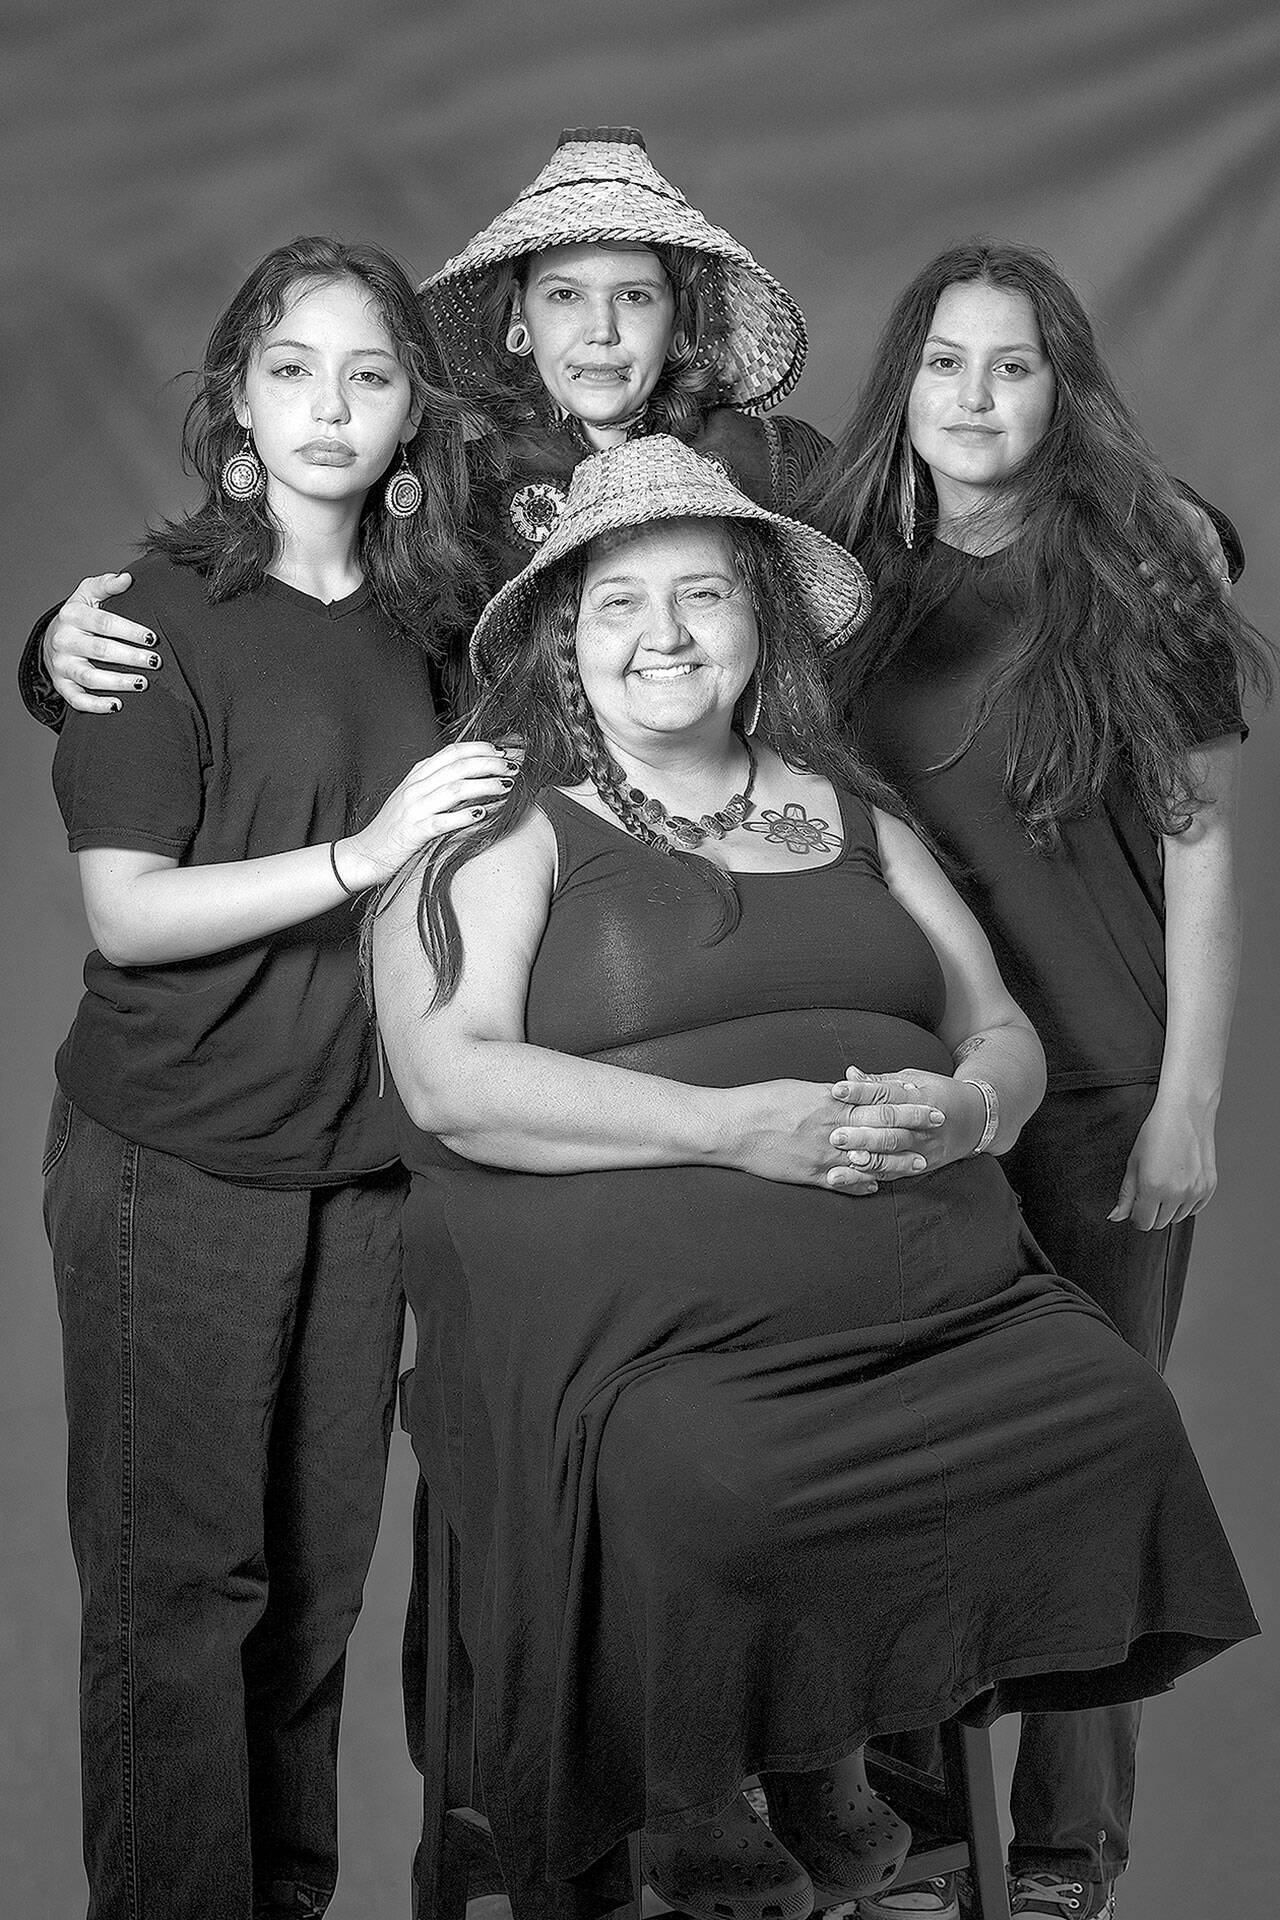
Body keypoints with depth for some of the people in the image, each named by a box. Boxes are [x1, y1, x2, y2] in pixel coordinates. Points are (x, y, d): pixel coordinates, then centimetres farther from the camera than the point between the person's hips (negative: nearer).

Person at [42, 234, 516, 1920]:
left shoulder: (428, 621, 8)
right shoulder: (159, 615, -6)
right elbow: (127, 909, -13)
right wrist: (363, 854, -21)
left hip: (362, 1162, 4)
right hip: (173, 1168, -4)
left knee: (321, 1570, 10)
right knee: (176, 1576, 1)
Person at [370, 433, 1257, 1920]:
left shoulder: (851, 816, 21)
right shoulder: (511, 826, 5)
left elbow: (1008, 1037, 22)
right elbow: (449, 1079, -9)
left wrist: (965, 1109, -4)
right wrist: (738, 1128, -15)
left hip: (944, 1289, 5)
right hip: (651, 1325, -5)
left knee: (1116, 1419, -19)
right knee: (710, 1502, -33)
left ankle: (824, 1755, 6)